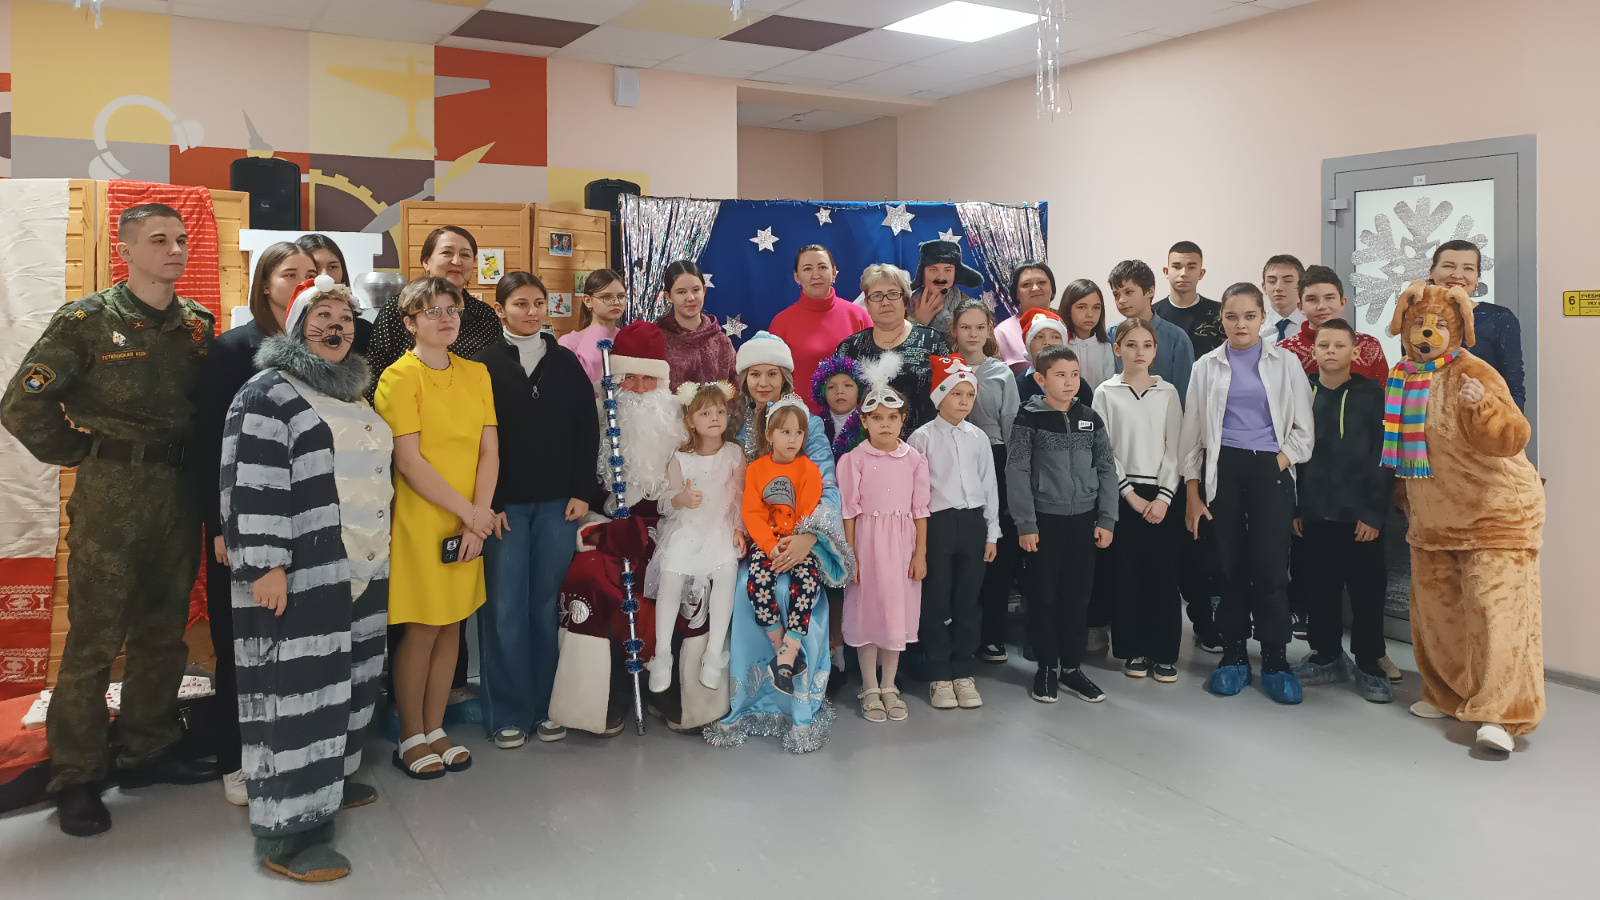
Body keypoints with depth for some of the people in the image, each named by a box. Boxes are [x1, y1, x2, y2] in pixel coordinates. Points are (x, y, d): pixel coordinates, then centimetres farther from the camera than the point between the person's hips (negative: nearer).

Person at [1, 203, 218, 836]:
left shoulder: (197, 323, 9)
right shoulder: (87, 320, -5)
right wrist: (83, 454, -1)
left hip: (178, 494, 5)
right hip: (111, 498, -5)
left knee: (164, 634, 13)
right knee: (94, 641, 0)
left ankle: (149, 752, 27)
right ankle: (76, 779, 12)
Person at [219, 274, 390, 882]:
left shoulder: (353, 395, 18)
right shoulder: (271, 392, -9)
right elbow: (253, 486, -16)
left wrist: (378, 547, 26)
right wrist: (265, 565, -21)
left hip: (362, 570, 9)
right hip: (302, 577, -9)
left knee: (346, 683, 17)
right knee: (300, 692, -6)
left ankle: (330, 779, 35)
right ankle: (286, 831, 2)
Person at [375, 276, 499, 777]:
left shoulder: (476, 374, 9)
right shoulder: (399, 377, -8)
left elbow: (490, 450, 4)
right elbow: (409, 462, -14)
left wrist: (478, 517, -7)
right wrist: (468, 511, -13)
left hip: (469, 524, 5)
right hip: (420, 521, -5)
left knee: (452, 625, 11)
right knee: (421, 630, 1)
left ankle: (435, 729, 25)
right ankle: (410, 739, 17)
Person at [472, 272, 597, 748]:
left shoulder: (566, 363, 10)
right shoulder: (483, 365, 1)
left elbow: (587, 431, 9)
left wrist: (582, 493, 1)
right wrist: (487, 504, -10)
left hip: (558, 504, 2)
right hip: (503, 505, -2)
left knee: (548, 604, 6)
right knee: (505, 609, 2)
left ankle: (546, 706, 17)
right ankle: (508, 713, 12)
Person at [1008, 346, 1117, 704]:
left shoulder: (1090, 418, 6)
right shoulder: (1029, 419, -5)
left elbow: (1107, 469, 8)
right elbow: (1017, 473, -8)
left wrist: (1106, 520, 1)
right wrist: (1025, 524, -12)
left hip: (1084, 520, 3)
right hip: (1045, 520, -3)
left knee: (1078, 594, 8)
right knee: (1044, 595, 4)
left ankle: (1072, 666, 20)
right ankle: (1047, 666, 17)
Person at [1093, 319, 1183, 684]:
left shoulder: (1167, 393, 8)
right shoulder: (1106, 393, 3)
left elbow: (1175, 448, 3)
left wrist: (1164, 497, -8)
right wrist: (1131, 495, -8)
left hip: (1161, 493, 1)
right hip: (1122, 493, -1)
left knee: (1163, 571, -1)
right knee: (1126, 571, 1)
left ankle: (1165, 652, 8)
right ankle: (1134, 649, 13)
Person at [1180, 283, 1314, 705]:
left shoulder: (1285, 363, 8)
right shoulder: (1207, 367, 10)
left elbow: (1302, 429, 8)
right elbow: (1192, 432, 10)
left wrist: (1279, 464, -7)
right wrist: (1192, 492, 4)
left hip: (1269, 468, -1)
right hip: (1222, 468, 1)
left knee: (1270, 565, -7)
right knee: (1229, 563, 2)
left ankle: (1274, 658, 5)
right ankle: (1233, 653, 13)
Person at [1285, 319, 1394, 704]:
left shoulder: (1371, 395, -1)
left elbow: (1383, 457, -4)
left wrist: (1374, 512, -10)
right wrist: (1293, 507, 3)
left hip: (1360, 516, -3)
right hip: (1315, 514, 3)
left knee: (1366, 593, 3)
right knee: (1320, 589, 9)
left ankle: (1369, 665, 15)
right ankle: (1328, 657, 23)